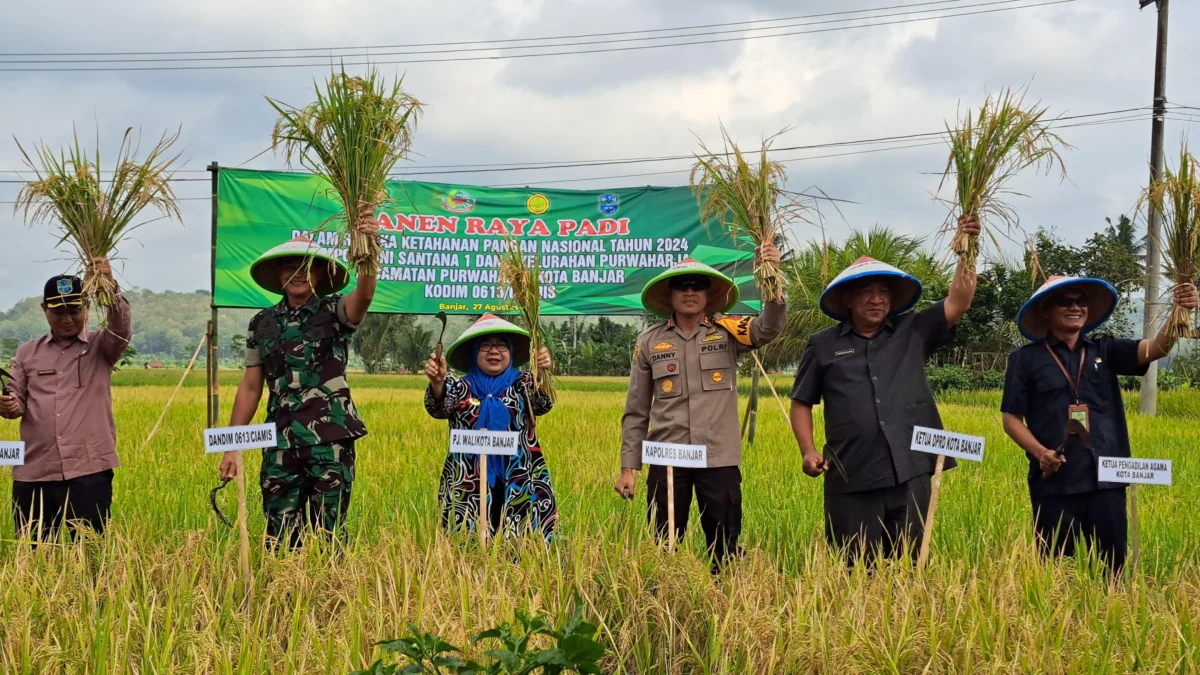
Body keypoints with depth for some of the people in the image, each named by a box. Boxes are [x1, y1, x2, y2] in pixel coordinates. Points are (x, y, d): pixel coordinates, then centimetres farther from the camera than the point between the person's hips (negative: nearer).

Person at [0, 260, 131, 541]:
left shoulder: (101, 347, 5)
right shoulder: (27, 353, 14)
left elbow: (121, 328, -15)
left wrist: (110, 286, -32)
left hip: (89, 471, -3)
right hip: (33, 474, 3)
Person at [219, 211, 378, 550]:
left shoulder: (334, 312, 0)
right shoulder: (262, 323, 10)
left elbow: (363, 296, -24)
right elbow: (250, 388, 13)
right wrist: (232, 447, 9)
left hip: (331, 441, -3)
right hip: (281, 443, 3)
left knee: (328, 534, 1)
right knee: (280, 538, 5)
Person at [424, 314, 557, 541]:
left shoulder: (523, 384, 5)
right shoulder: (460, 387, 6)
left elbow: (544, 403, -14)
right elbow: (438, 408, -12)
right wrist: (437, 383, -35)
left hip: (520, 488, 0)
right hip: (467, 489, 0)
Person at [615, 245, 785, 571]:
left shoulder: (727, 332, 3)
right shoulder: (649, 342, 5)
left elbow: (769, 327, -18)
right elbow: (636, 412, 9)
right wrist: (628, 467, 4)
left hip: (719, 459, -1)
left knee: (724, 550, 7)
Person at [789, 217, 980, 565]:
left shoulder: (913, 332, 10)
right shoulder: (823, 345, 8)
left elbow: (958, 304, 0)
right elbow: (801, 403, 12)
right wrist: (808, 451, -1)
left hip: (910, 473, 1)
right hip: (852, 480, -1)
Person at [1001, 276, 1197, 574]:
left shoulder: (1106, 350, 10)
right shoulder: (1026, 358, 3)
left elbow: (1156, 348, -5)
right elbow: (1011, 419, 2)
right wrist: (1039, 452, -15)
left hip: (1106, 480, 2)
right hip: (1054, 482, -2)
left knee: (1111, 567, 7)